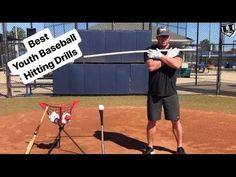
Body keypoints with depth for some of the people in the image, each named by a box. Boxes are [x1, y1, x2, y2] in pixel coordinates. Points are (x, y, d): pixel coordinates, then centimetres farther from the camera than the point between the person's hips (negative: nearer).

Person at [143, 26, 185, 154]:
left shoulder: (176, 51, 3)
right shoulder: (151, 51, 2)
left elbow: (176, 65, -18)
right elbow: (151, 67, -16)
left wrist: (160, 56, -16)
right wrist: (168, 56, -13)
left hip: (170, 93, 0)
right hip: (154, 93, 0)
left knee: (175, 121, 5)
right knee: (152, 121, 8)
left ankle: (180, 147, 22)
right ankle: (150, 147, 24)